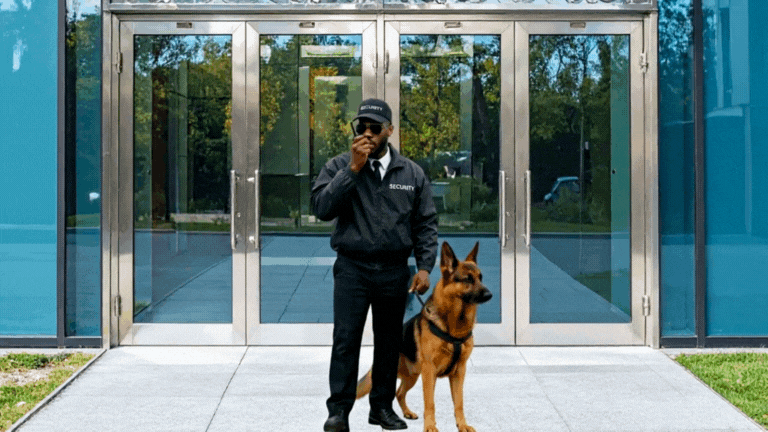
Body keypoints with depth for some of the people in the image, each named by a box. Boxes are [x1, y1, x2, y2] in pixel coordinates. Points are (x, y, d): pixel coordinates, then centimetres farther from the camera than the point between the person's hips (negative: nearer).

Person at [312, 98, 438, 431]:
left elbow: (426, 223, 8)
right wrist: (353, 169, -17)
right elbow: (321, 207, -13)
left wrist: (425, 266, -2)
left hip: (394, 272, 2)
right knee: (345, 340, -6)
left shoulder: (412, 173, 6)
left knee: (389, 342, 9)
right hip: (352, 269, -2)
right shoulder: (339, 167, 1)